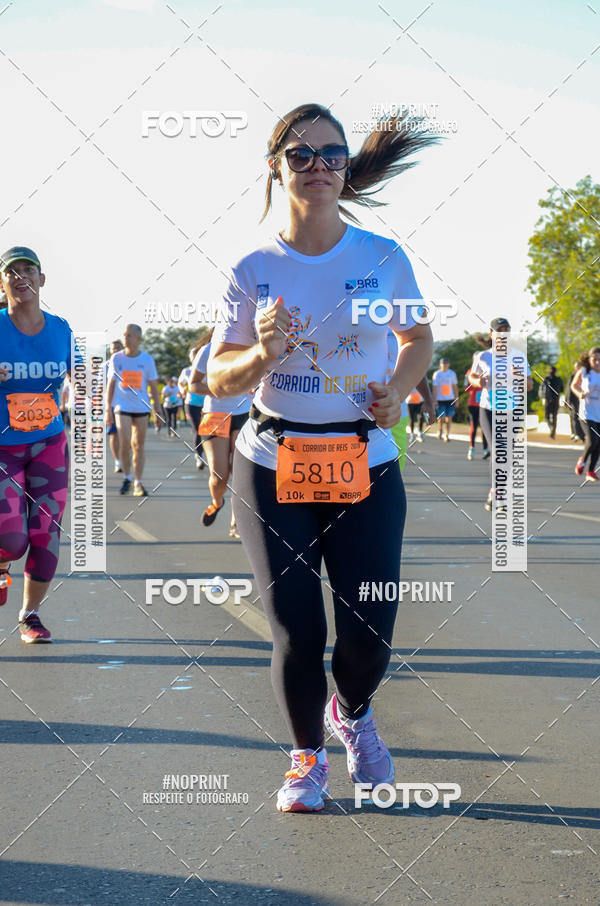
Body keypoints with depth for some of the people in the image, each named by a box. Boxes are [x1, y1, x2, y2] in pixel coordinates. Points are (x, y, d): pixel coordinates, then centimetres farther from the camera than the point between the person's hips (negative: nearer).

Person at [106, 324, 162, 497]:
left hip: (142, 407, 1)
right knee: (125, 443, -13)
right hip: (122, 406, -1)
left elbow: (153, 387, 6)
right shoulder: (116, 358, 1)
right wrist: (108, 409, 1)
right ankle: (127, 477, 7)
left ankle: (138, 483, 9)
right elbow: (111, 385, 7)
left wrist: (158, 411, 3)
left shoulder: (147, 359, 1)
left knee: (139, 446, 3)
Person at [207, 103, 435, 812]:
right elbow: (218, 380, 3)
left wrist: (399, 389, -4)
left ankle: (352, 713, 34)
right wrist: (262, 353, -18)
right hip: (272, 469, 0)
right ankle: (306, 756, 26)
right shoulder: (254, 270, -2)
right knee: (296, 632, -1)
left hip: (367, 468, 1)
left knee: (369, 635, -2)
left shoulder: (384, 258, 0)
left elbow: (419, 339, 16)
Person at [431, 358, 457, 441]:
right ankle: (440, 430, 29)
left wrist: (456, 399, 6)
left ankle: (447, 435, 0)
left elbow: (455, 387, 10)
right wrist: (434, 400, -7)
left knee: (449, 417, -4)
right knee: (441, 417, 2)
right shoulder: (436, 374, 0)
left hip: (450, 399, 2)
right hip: (440, 399, -2)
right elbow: (434, 387, -1)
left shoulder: (452, 373, 6)